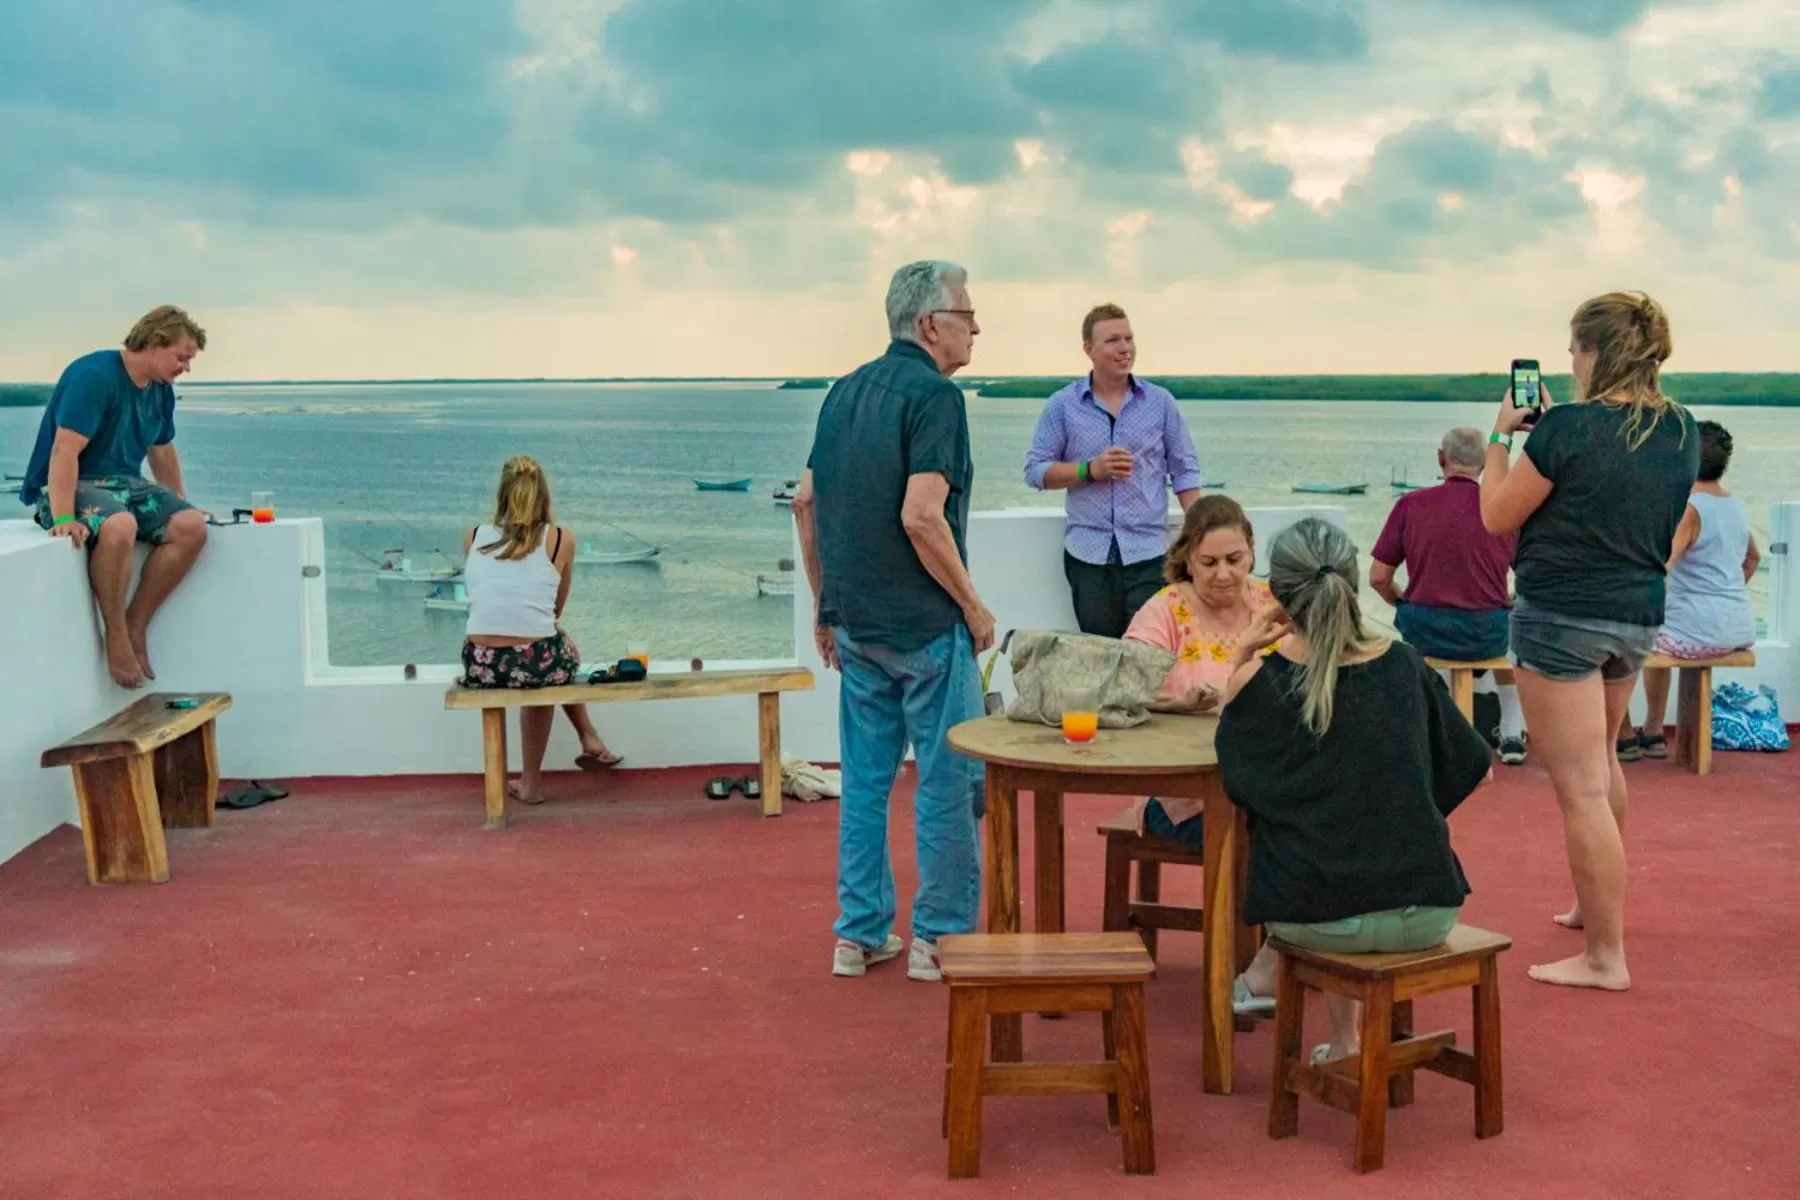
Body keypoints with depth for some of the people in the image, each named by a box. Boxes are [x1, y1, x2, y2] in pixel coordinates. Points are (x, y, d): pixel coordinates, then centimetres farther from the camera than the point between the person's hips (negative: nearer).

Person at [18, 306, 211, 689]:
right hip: (71, 486, -8)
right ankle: (116, 638, -20)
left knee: (191, 526, -18)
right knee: (119, 526, -39)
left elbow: (162, 452, 24)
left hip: (126, 483, 8)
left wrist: (179, 504, 30)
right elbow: (65, 451, -26)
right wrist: (63, 520, -34)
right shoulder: (94, 376, -18)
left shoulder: (161, 390, 9)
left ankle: (136, 626, -7)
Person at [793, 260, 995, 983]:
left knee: (864, 779, 13)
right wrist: (973, 603, -12)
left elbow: (805, 502, 13)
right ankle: (938, 938, 10)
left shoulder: (845, 392, 11)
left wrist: (825, 603, 19)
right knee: (948, 781, 3)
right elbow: (921, 517, -23)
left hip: (855, 623, 8)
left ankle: (859, 934, 19)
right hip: (924, 624, -8)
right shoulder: (934, 394, -14)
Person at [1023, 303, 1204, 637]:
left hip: (1149, 552, 0)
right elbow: (1035, 470, 2)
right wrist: (1090, 471, -11)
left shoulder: (1161, 402, 7)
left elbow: (1184, 472, 8)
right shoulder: (1062, 406, 4)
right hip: (1088, 554, 0)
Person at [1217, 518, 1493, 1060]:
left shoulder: (1260, 681, -8)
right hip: (1425, 914, 1)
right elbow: (1475, 768, 10)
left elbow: (1234, 777, 11)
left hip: (1314, 918, -1)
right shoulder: (1405, 665, -1)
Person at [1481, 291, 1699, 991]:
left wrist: (1502, 435, 3)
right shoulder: (1681, 430, 1)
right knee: (1601, 759, 28)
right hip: (1638, 616, 8)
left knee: (1580, 785, -3)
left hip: (1560, 615, -8)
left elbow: (1497, 517, -8)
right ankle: (1600, 902, 45)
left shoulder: (1568, 428, -19)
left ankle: (1605, 957, 1)